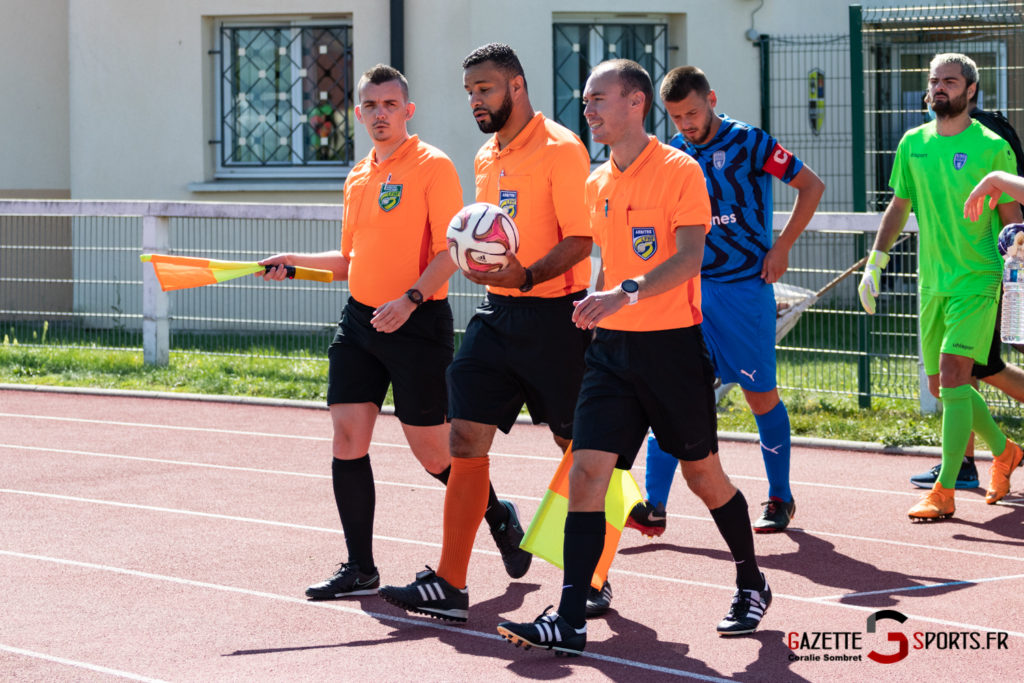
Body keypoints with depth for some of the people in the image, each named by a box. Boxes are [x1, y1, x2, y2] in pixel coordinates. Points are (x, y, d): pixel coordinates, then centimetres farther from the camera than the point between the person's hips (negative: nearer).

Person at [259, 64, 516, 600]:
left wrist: (411, 298, -25)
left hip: (418, 323, -6)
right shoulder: (357, 179, 14)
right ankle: (360, 570, 3)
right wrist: (294, 262, 13)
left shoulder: (432, 166, -7)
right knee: (347, 436, -2)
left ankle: (499, 515, 26)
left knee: (433, 452, -2)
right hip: (360, 317, 7)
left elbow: (451, 252, -14)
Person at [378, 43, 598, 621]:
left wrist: (527, 276, -29)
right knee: (466, 439, -2)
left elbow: (580, 239, -17)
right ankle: (450, 586, -2)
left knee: (580, 450, 4)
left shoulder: (560, 149, -10)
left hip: (554, 314, -7)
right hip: (498, 314, 7)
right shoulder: (487, 158, 15)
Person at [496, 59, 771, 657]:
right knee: (586, 472, -8)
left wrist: (627, 293, -33)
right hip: (612, 346, 5)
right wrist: (595, 308, 14)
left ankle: (753, 586, 31)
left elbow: (688, 256, -21)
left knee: (704, 475, 9)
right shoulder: (597, 183, 11)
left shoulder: (679, 171, -10)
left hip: (672, 344, -5)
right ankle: (570, 621, -11)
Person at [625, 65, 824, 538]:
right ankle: (653, 507, -9)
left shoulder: (749, 143, -6)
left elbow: (812, 185, -1)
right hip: (688, 288, 4)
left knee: (760, 395, 3)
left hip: (744, 287, -4)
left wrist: (781, 247, -6)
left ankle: (780, 500, 19)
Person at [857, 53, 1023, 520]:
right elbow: (899, 207, 17)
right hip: (933, 281, 6)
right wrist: (874, 263, 12)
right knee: (941, 385, 10)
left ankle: (944, 493, -15)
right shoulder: (913, 144, 9)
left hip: (977, 279, -6)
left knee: (952, 373, -17)